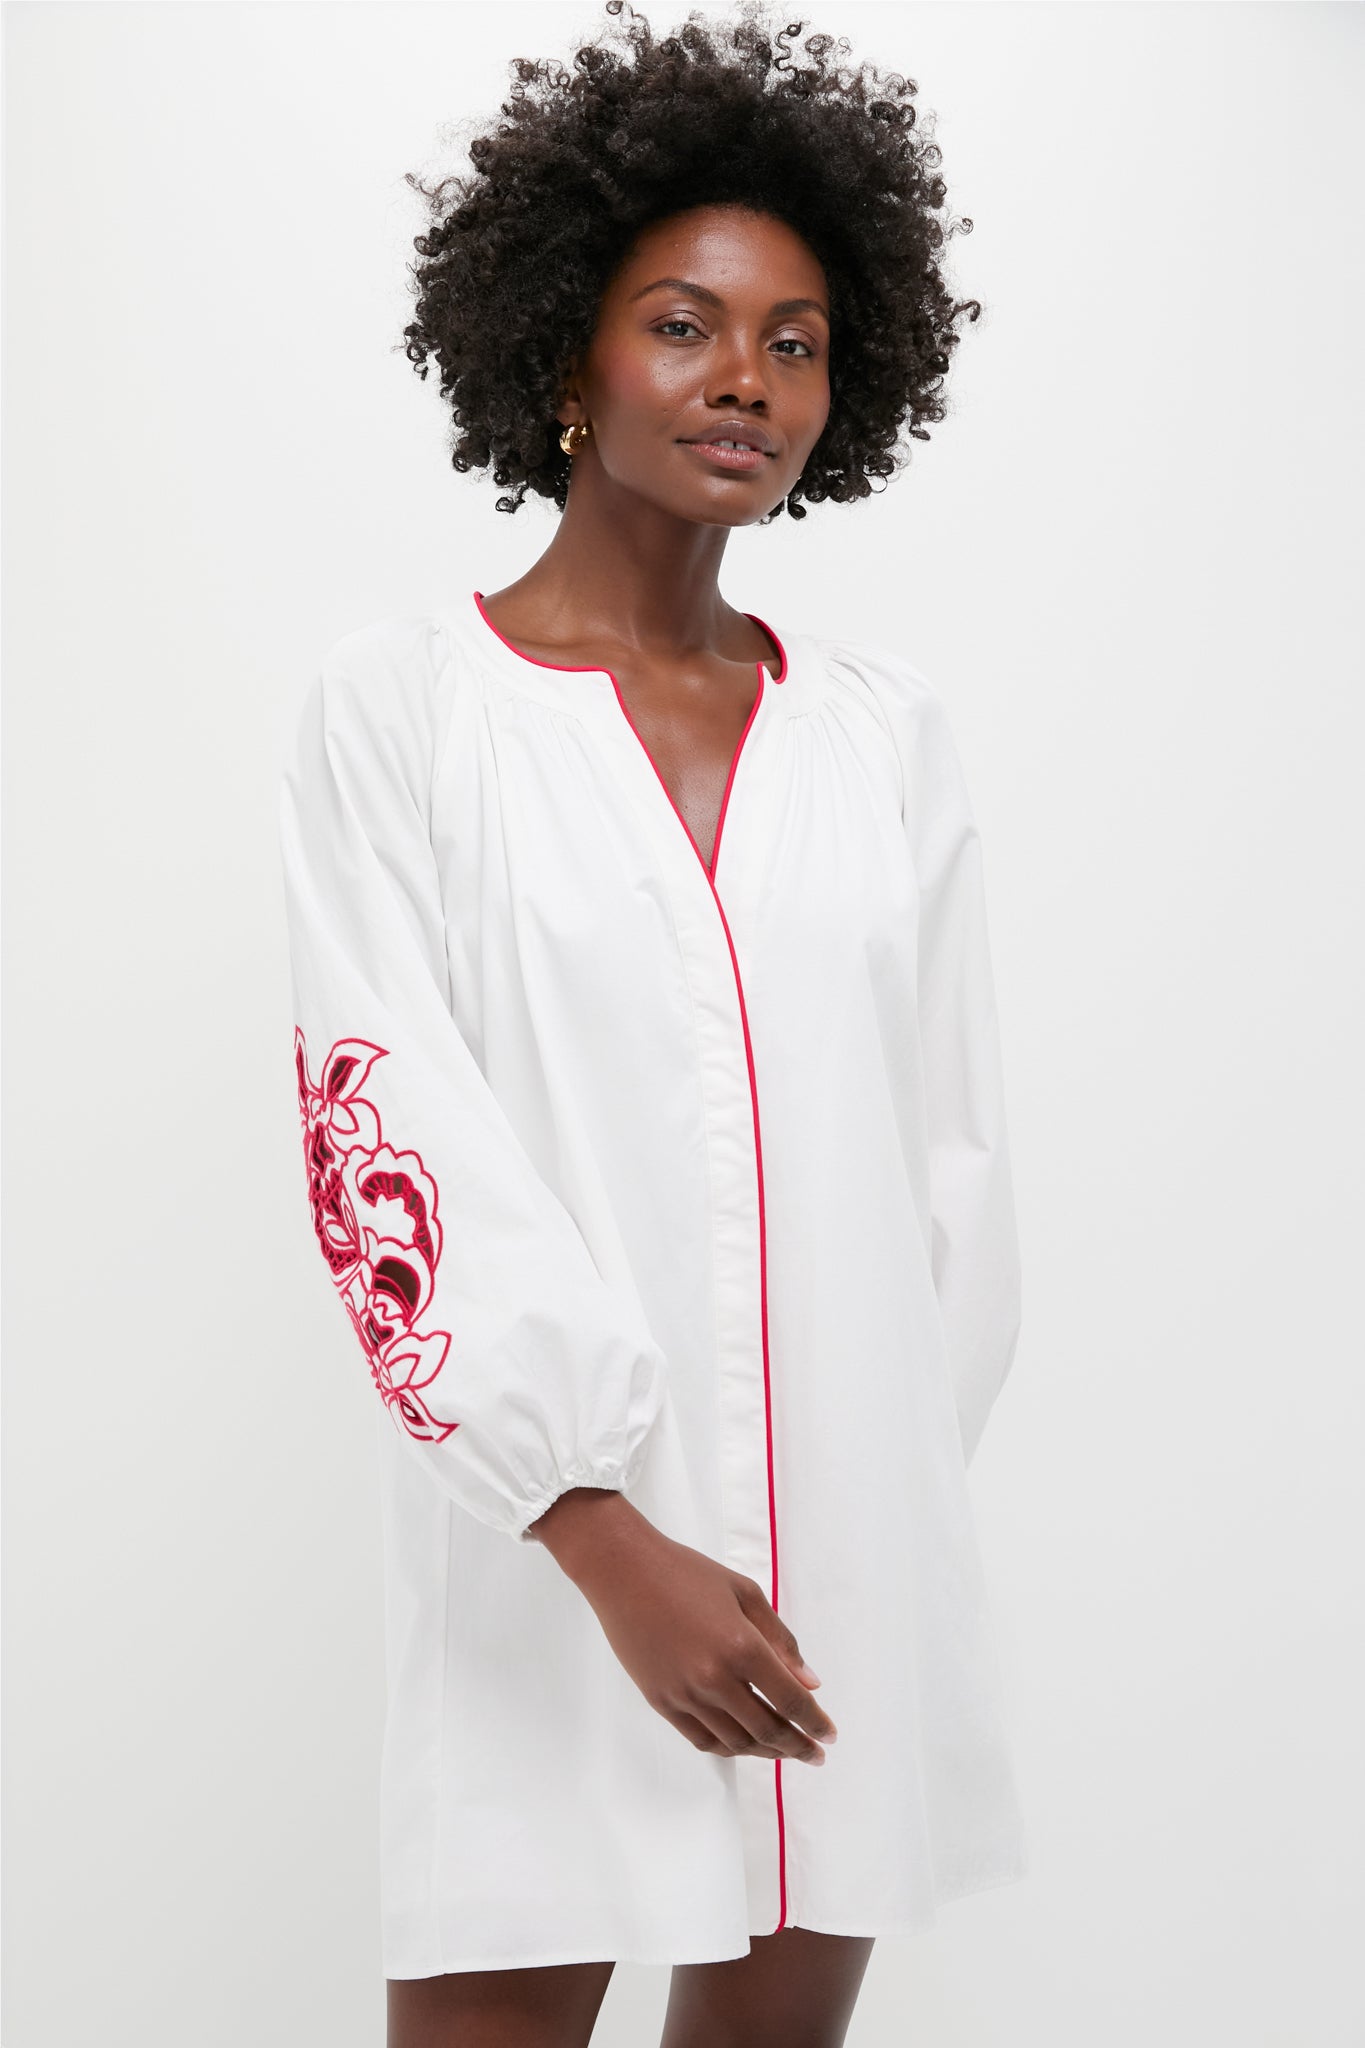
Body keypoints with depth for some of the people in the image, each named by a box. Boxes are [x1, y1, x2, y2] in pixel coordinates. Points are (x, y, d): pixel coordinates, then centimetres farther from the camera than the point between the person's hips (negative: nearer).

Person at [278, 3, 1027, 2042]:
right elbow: (392, 1141, -9)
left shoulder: (884, 729, 9)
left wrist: (909, 1483, 8)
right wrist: (614, 1543, -16)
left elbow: (951, 1137, 12)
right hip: (552, 1538, -3)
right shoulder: (402, 704, -2)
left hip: (858, 1538, 4)